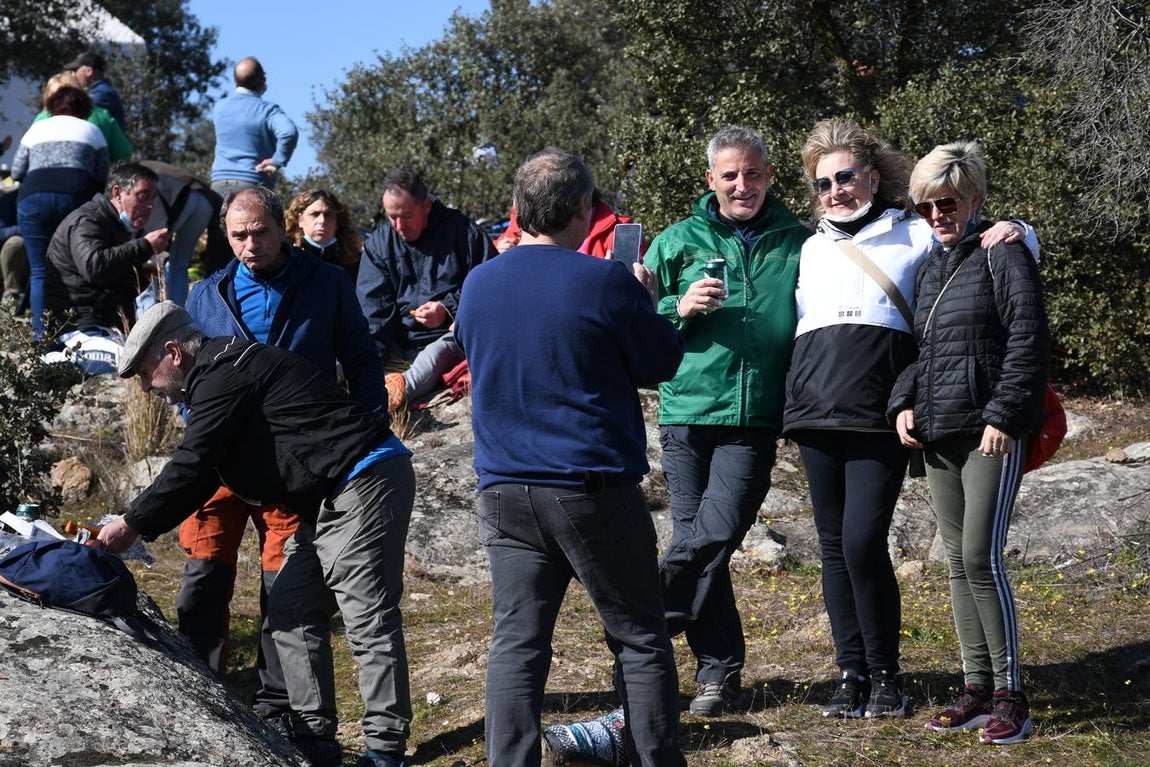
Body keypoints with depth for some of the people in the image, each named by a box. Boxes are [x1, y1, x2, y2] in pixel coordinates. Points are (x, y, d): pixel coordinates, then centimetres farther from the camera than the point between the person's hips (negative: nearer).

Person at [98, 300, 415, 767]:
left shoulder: (223, 376, -12)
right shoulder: (219, 376, 20)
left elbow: (190, 468, -14)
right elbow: (201, 475, 24)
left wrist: (132, 526, -4)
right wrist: (141, 524, 17)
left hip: (364, 483, -11)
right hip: (332, 500, 11)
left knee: (368, 619, -10)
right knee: (289, 610, 11)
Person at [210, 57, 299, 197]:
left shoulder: (219, 107, 8)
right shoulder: (267, 110, -9)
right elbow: (289, 132, -27)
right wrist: (278, 161, -16)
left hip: (219, 182, 5)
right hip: (253, 184, -5)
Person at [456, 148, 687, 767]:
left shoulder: (477, 285, 5)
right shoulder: (605, 282, -11)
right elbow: (663, 362, -1)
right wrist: (640, 303, 16)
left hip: (505, 491, 4)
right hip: (595, 489, -4)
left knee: (516, 643, 5)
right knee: (639, 639, 7)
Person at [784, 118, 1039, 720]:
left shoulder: (915, 236, 11)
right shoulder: (812, 248, 22)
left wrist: (1012, 231, -5)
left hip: (879, 415, -4)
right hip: (815, 412, 4)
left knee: (863, 540, -14)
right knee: (834, 546, 4)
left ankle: (885, 676, 0)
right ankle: (850, 674, 13)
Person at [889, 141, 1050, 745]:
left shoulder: (1004, 255, -5)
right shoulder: (931, 266, 18)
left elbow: (1028, 341, -12)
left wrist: (1003, 416, -17)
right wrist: (904, 401, 7)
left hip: (991, 432, -8)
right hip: (938, 434, 8)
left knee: (982, 557, -12)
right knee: (958, 559, 9)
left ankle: (1011, 697, -4)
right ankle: (977, 689, 16)